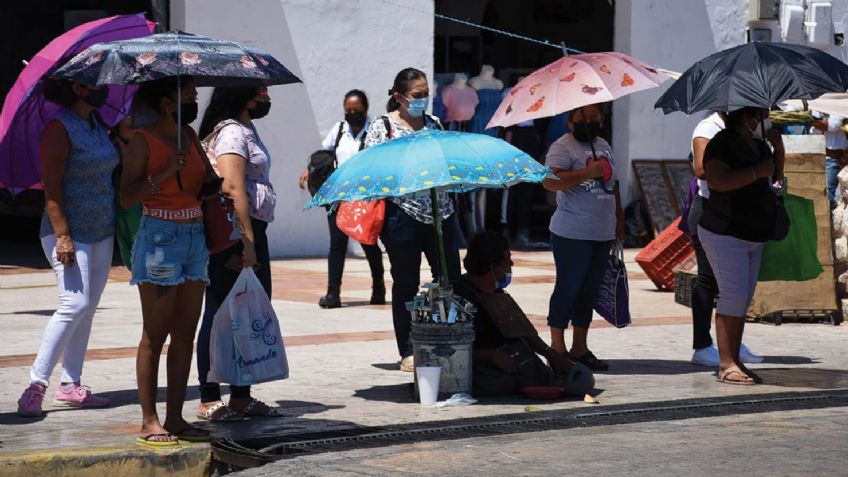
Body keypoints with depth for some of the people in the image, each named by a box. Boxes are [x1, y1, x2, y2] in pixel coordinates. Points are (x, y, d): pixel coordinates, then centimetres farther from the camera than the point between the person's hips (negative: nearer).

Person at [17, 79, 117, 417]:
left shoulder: (96, 123, 12)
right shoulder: (60, 128, -12)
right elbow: (51, 184, -17)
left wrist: (116, 224, 19)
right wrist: (62, 235, -23)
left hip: (100, 231, 8)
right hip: (70, 233, -8)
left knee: (87, 308, 7)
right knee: (75, 303, -17)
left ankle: (70, 385, 12)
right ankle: (36, 385, -14)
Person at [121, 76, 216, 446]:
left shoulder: (190, 135, 12)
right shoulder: (143, 141, -8)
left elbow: (208, 177, 25)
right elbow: (127, 197, -14)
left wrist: (211, 178, 3)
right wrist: (163, 173, -23)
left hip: (195, 238, 7)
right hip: (159, 238, -7)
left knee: (185, 333, 6)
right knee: (155, 334, -5)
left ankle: (175, 418, 10)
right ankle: (149, 421, -2)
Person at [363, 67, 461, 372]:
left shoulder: (433, 123, 14)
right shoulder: (383, 127, -1)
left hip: (439, 212, 5)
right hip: (402, 213, -5)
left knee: (450, 279, 2)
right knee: (406, 284, 2)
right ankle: (408, 352, 9)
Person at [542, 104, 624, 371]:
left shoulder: (603, 146, 17)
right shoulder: (563, 147, -9)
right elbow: (550, 181, -25)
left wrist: (619, 219, 22)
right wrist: (589, 172, -26)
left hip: (602, 234, 8)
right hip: (572, 235, -8)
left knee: (590, 290, 11)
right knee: (568, 288, -5)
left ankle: (579, 347, 18)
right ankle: (557, 347, 2)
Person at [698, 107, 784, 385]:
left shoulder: (759, 145, 14)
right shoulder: (723, 143, -13)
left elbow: (773, 178, 26)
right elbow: (717, 181, -27)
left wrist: (778, 150, 10)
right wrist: (758, 171, -23)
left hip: (753, 236, 9)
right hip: (725, 234, -9)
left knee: (745, 299, 8)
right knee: (734, 296, -13)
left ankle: (734, 361, 12)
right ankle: (726, 365, -11)